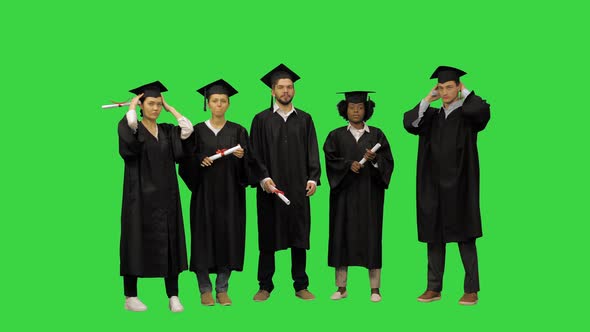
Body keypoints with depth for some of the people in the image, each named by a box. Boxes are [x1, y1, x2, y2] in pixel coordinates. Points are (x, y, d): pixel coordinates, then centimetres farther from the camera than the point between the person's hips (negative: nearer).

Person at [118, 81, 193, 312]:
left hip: (165, 196, 4)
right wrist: (132, 105, -8)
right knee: (137, 243, 0)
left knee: (169, 244, 2)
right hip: (140, 196, -4)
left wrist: (170, 108, 4)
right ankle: (130, 297, 10)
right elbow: (128, 123, -26)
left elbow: (188, 129, -6)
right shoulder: (133, 131, -2)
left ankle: (173, 296, 5)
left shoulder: (167, 131, 11)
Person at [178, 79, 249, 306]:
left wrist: (241, 156, -17)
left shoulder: (238, 131, 7)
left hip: (230, 193, 1)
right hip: (205, 192, -1)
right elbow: (186, 162, 2)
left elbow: (248, 165, 3)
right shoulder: (197, 131, 4)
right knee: (204, 238, -1)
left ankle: (222, 289, 12)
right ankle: (205, 289, 11)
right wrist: (200, 160, -16)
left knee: (228, 237, 1)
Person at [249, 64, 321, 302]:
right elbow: (255, 153, -1)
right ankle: (265, 286, 12)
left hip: (298, 188, 2)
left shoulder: (304, 119, 11)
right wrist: (263, 178, -13)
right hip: (270, 187, -2)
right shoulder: (262, 120, 4)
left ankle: (301, 286, 14)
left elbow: (312, 152, 7)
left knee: (299, 236, 5)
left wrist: (313, 178, -5)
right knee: (268, 236, 3)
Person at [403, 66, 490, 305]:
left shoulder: (467, 114, 0)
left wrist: (465, 93, -6)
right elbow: (409, 123, -4)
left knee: (464, 237, -2)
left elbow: (482, 109, -23)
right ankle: (434, 288, 14)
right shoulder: (432, 116, 12)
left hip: (459, 185, -4)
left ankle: (471, 290, 4)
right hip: (433, 187, 5)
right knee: (434, 236, 7)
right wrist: (427, 100, -3)